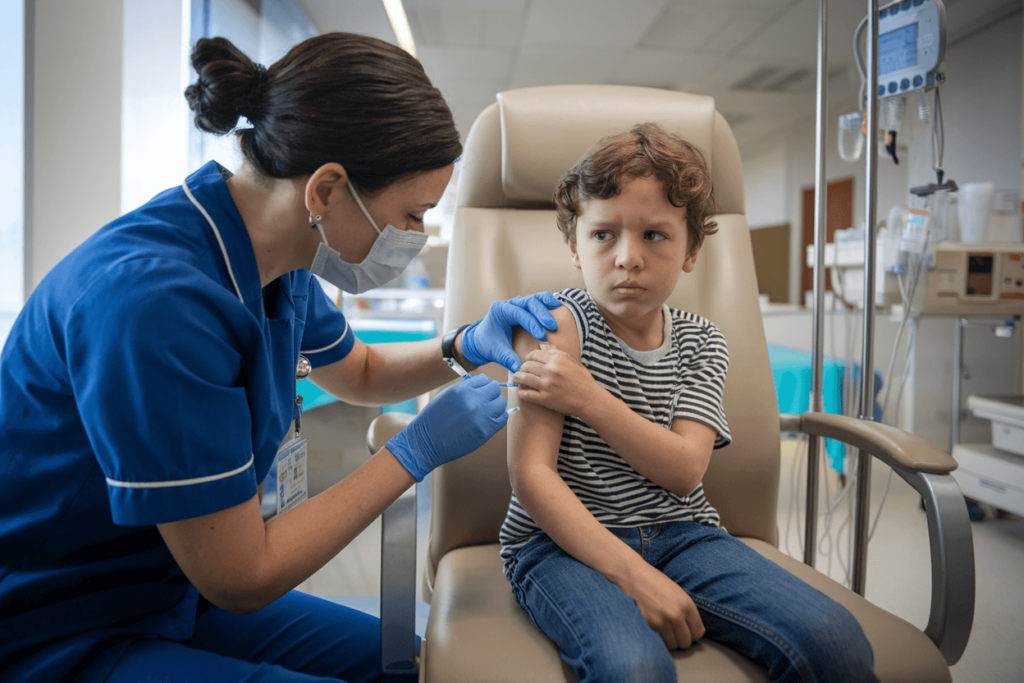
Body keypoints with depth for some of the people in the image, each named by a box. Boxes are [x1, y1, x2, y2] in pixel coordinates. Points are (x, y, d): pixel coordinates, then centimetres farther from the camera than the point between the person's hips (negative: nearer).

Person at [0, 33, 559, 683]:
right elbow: (241, 580, -26)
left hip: (183, 597, 8)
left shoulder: (279, 266, -6)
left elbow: (361, 374, 15)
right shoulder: (152, 297, -33)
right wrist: (418, 449, -21)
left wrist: (467, 346, -4)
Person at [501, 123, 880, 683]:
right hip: (568, 540, -4)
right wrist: (632, 574, -23)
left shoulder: (699, 341, 7)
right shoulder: (556, 327, -8)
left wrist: (588, 398, -18)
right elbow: (530, 474, -15)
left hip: (679, 532, 5)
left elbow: (684, 469, -6)